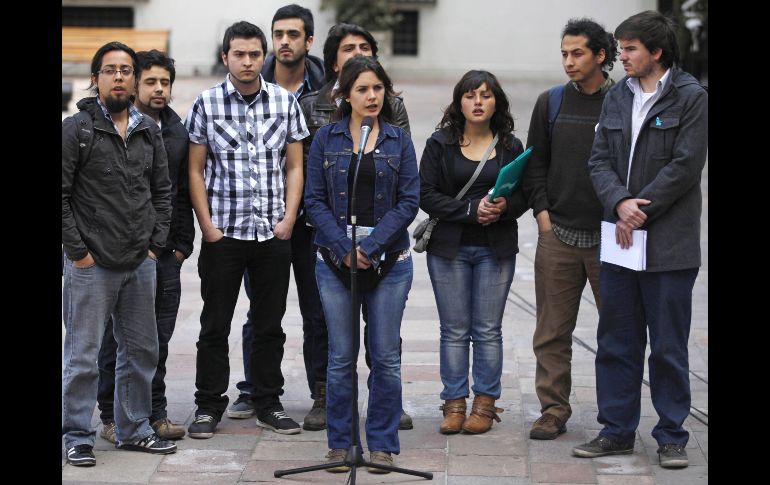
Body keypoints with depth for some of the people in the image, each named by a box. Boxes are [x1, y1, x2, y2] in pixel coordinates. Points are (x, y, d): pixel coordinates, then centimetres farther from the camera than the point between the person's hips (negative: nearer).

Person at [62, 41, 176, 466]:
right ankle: (77, 436, 10)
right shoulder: (76, 129, -6)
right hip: (91, 264, -5)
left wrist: (156, 244, 5)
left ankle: (134, 429, 24)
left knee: (141, 351, 12)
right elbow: (60, 194, -8)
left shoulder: (149, 132, 9)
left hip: (141, 263, 5)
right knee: (83, 355, 0)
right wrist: (77, 250, -11)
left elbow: (162, 191, 14)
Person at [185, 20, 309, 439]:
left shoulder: (285, 102, 4)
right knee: (215, 324, 4)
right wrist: (207, 225, -6)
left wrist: (289, 217, -4)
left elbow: (294, 166, 7)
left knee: (270, 323, 9)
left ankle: (268, 404, 19)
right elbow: (196, 171, 1)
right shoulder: (206, 104, -1)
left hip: (274, 233, 2)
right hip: (222, 232, -2)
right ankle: (208, 405, 13)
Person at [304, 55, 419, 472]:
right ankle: (340, 443, 14)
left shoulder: (399, 141, 4)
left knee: (386, 357, 3)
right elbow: (314, 199, 0)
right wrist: (344, 247, -12)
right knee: (341, 358, 3)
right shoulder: (326, 138, 4)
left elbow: (408, 201, -2)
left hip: (389, 261, 0)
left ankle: (382, 443, 13)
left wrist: (370, 246, -12)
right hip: (336, 260, 0)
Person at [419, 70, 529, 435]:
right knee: (454, 330, 2)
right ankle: (454, 403, 9)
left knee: (488, 330, 2)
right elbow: (426, 195, -5)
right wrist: (471, 209, -16)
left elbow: (525, 195, 6)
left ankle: (485, 404, 9)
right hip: (449, 247, -1)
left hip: (496, 250, 1)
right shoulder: (439, 144, 2)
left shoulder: (511, 147, 7)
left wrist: (504, 207, -17)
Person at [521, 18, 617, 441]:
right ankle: (553, 410, 14)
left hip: (610, 236, -2)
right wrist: (542, 211, 3)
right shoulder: (551, 103, 8)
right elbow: (535, 163, 14)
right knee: (552, 331, 5)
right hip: (558, 233, 3)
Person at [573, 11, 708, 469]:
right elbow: (600, 160, 7)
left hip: (668, 243, -5)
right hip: (620, 241, 6)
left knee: (668, 347, 2)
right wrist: (620, 203, -12)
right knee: (616, 342, 10)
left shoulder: (692, 98, -5)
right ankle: (617, 431, 20)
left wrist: (639, 211, -13)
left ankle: (672, 436, 12)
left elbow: (685, 166, -12)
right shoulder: (617, 97, 11)